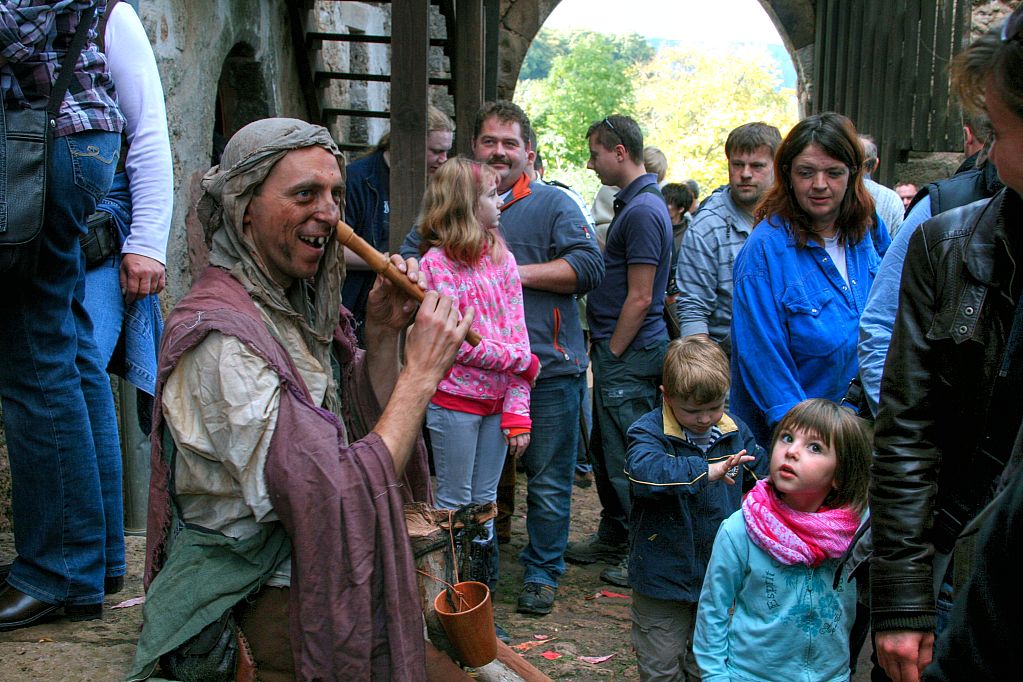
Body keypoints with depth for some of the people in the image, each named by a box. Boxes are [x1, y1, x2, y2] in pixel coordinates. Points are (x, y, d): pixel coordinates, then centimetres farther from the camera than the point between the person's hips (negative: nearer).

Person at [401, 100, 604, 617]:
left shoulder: (552, 203, 3)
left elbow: (589, 265, -7)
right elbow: (409, 258, 15)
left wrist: (520, 272, -14)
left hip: (547, 367, -3)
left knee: (547, 480, 4)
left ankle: (542, 572, 20)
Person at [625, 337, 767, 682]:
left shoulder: (735, 433, 1)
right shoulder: (649, 431, -16)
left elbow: (762, 480, 16)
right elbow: (644, 471, -38)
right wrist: (704, 471, -42)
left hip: (718, 574, 4)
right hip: (663, 573, -4)